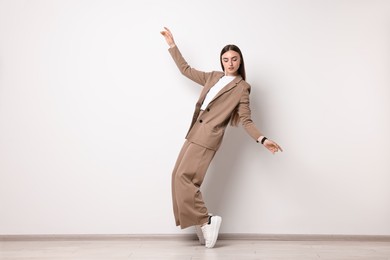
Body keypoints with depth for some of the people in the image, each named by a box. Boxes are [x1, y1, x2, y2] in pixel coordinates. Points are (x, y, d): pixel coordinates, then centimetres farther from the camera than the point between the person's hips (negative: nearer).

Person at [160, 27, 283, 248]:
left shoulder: (242, 87, 1)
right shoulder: (213, 77, 18)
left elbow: (246, 120, -2)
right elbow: (186, 70, 26)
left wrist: (263, 139, -18)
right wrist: (172, 45, 26)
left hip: (208, 136, -7)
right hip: (195, 133, 7)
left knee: (184, 177, -18)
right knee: (179, 176, 2)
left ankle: (206, 221, -10)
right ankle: (201, 222, 7)